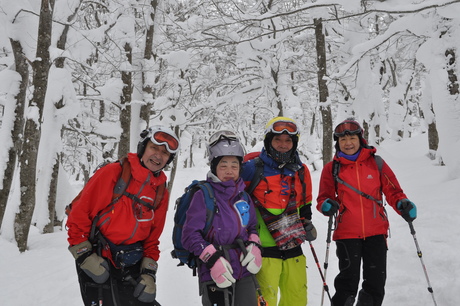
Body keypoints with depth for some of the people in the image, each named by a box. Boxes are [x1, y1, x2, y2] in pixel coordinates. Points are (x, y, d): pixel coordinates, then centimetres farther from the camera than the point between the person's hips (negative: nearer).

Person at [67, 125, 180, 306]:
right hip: (97, 263, -4)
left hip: (132, 266, 4)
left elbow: (152, 238, 10)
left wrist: (149, 272, 1)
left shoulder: (161, 193, 5)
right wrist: (84, 255, -12)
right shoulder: (113, 173, -11)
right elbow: (80, 214, -10)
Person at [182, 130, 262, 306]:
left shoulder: (244, 196, 8)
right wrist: (212, 259, -18)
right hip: (216, 276, -5)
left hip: (245, 272, 5)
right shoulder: (203, 195, -9)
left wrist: (254, 246, 2)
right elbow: (190, 235, -10)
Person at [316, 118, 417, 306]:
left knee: (376, 281, 11)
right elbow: (324, 197, 4)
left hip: (376, 232, 2)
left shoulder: (376, 162, 3)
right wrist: (326, 205, -18)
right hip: (347, 233, -1)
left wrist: (402, 204, -13)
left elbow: (392, 190, 6)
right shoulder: (331, 168, 1)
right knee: (348, 280, 1)